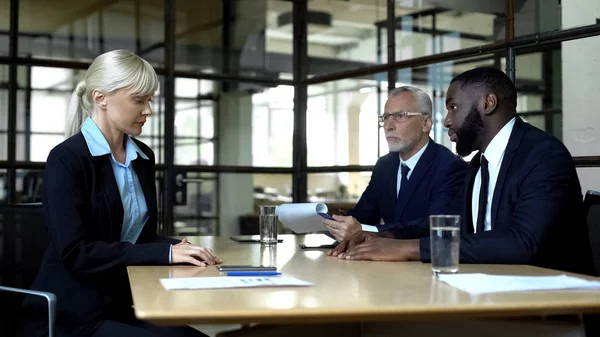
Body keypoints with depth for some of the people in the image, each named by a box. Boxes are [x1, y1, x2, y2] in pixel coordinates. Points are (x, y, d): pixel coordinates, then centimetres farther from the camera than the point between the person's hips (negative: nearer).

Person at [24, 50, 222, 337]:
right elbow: (75, 252, -21)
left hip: (124, 307, 7)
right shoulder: (67, 159, -13)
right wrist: (165, 253, -24)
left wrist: (175, 247, -9)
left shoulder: (143, 157, 9)